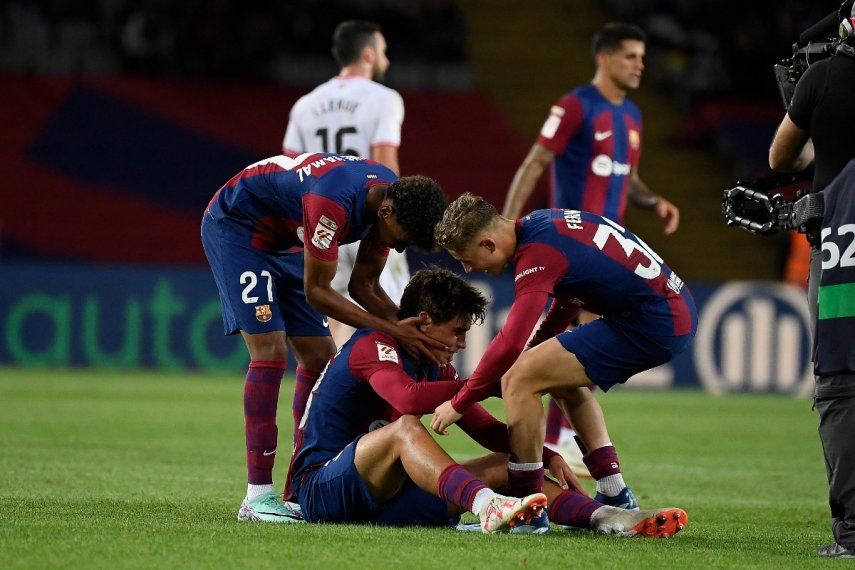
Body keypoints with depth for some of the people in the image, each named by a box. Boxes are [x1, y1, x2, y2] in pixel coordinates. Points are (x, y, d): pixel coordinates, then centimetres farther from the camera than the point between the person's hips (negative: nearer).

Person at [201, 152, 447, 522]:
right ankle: (257, 497, -20)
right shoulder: (335, 202, -37)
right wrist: (392, 330, -30)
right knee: (270, 350, -19)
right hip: (235, 225, -9)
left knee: (319, 357, 2)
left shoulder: (393, 200, -11)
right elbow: (316, 291, -28)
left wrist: (409, 329, -17)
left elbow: (363, 285, -1)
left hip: (284, 240, 9)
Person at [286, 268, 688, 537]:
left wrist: (547, 455, 1)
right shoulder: (373, 346, -13)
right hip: (321, 488, -8)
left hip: (381, 495, 8)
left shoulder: (435, 368, 15)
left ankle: (604, 517, -26)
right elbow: (409, 398, -33)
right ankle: (486, 507, -61)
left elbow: (484, 428, 16)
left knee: (506, 465, -5)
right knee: (405, 427, -37)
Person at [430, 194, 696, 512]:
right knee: (562, 379, 27)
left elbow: (510, 344, -25)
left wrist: (458, 404, -15)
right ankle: (616, 500, 25)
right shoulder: (541, 222, 12)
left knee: (519, 380, -11)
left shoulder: (537, 253, -18)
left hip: (654, 326, -10)